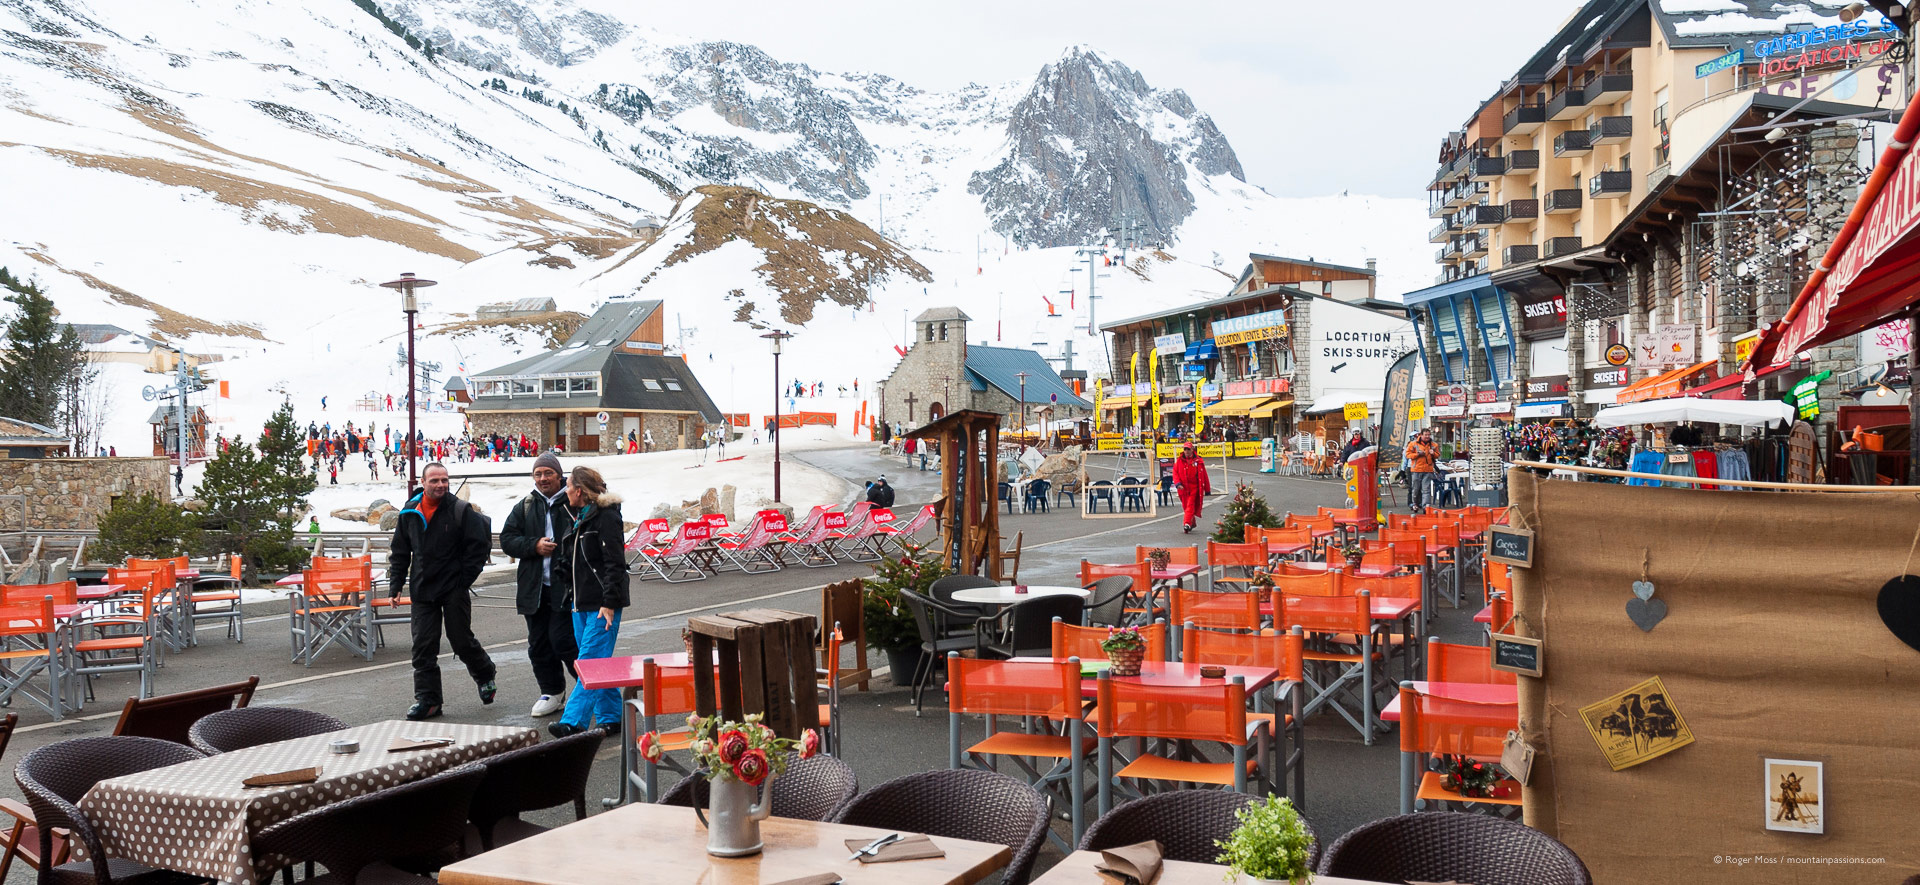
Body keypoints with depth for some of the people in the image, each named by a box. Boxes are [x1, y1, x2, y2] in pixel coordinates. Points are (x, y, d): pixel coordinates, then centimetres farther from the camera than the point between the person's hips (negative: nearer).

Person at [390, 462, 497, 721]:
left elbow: (479, 545, -4)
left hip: (454, 590, -4)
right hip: (422, 590, 4)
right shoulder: (409, 513, 6)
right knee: (423, 646, 0)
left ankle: (485, 675, 31)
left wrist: (465, 578, -7)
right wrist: (396, 584, 8)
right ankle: (427, 699, 7)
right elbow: (400, 552, 15)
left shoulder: (461, 510, -7)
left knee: (461, 640, 3)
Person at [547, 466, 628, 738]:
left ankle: (573, 721, -16)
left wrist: (609, 603, -20)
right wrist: (569, 592, 15)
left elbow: (615, 564, -16)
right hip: (581, 603, 9)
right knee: (599, 662, 11)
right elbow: (565, 561, 25)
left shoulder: (607, 517, -11)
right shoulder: (575, 519, 17)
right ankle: (610, 717, 18)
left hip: (602, 605, -9)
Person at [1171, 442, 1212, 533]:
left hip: (1194, 487, -3)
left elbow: (1204, 475, 4)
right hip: (1183, 487, 3)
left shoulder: (1198, 461, 0)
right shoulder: (1179, 461, 5)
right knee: (1185, 507, 11)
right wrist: (1177, 483, -13)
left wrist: (1207, 489, 6)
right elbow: (1175, 473, 5)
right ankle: (1192, 523, 31)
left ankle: (1187, 524, -21)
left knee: (1190, 506, -15)